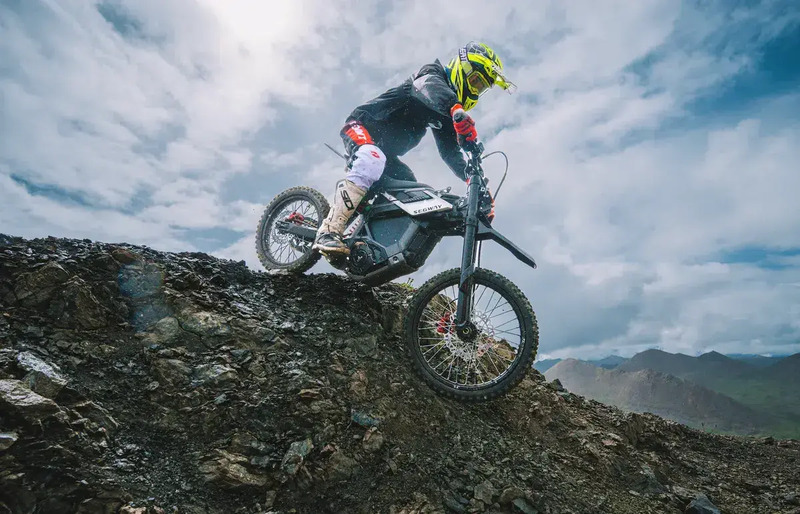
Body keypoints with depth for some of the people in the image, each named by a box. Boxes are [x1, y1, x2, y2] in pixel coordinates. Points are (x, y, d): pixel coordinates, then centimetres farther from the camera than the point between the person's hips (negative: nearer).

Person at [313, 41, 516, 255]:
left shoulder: (446, 115, 17)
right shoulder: (432, 74, -5)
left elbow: (450, 153, 14)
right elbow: (431, 88, -31)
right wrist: (458, 111, -52)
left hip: (387, 152, 9)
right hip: (363, 126, -9)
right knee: (371, 162, -39)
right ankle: (328, 232, -43)